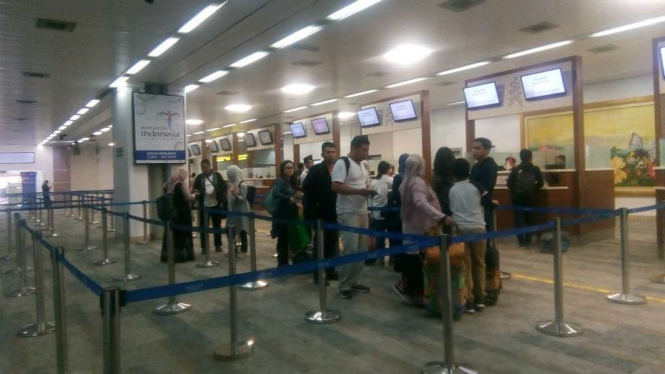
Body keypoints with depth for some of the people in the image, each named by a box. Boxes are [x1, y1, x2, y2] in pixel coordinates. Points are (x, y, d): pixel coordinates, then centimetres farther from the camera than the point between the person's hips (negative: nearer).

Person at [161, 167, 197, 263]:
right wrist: (195, 195, 3)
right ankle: (182, 255, 8)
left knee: (172, 233, 13)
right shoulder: (183, 184, -15)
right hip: (182, 213, -6)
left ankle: (168, 255, 18)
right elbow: (189, 198, -16)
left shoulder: (168, 184, 7)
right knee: (183, 233, 4)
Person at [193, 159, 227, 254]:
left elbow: (224, 187, 0)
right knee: (203, 226, 3)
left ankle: (218, 245, 22)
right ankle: (204, 247, 13)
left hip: (216, 205, 0)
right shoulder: (199, 177, 2)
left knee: (217, 225, 11)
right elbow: (195, 189, 3)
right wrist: (196, 192, -18)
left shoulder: (217, 175, 1)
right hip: (204, 205, 0)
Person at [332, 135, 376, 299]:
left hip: (363, 211, 8)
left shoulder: (364, 165, 14)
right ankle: (344, 285, 5)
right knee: (351, 249, -8)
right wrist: (359, 191, -23)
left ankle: (355, 281, 22)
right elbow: (336, 186, -21)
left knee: (362, 249, 10)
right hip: (348, 213, -8)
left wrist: (369, 191, -1)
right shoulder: (342, 163, -12)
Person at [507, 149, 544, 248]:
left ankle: (521, 242, 1)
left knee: (518, 220, 4)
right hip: (530, 198, 1)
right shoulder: (535, 169, 3)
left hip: (517, 198, -1)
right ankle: (527, 242, 9)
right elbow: (540, 184, 3)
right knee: (528, 220, 12)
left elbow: (509, 183, -4)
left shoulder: (515, 169, 1)